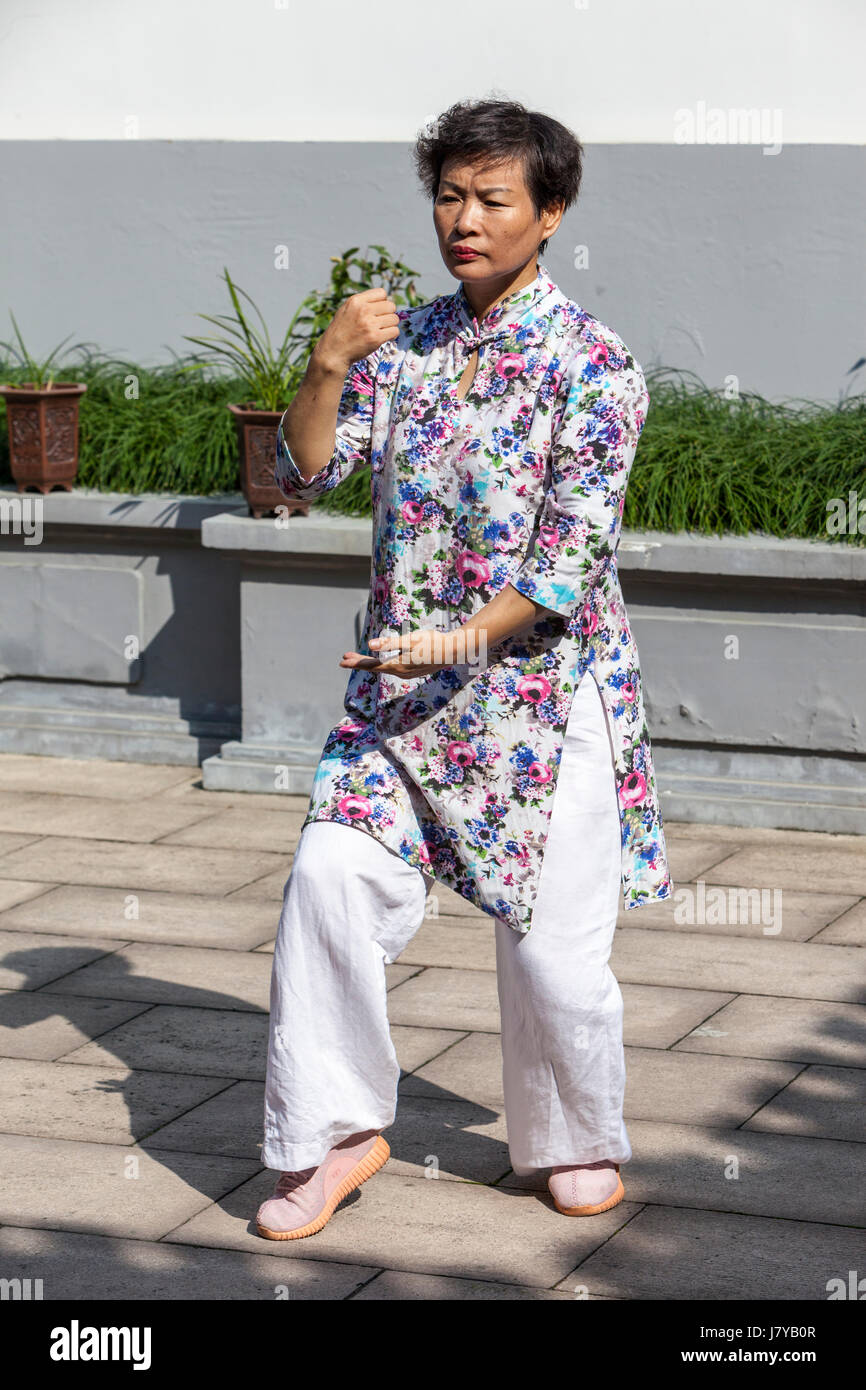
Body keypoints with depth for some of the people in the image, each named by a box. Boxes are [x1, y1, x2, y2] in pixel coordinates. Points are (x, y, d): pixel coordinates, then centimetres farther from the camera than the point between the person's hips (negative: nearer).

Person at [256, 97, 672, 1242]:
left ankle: (579, 1142, 25)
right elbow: (307, 471, 2)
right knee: (332, 877, -12)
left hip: (543, 686, -4)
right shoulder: (406, 342, 8)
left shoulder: (593, 363, -8)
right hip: (399, 687, 4)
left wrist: (460, 642, -22)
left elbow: (575, 553, -13)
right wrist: (329, 364, -14)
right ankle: (343, 1131, 2)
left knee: (553, 943, -1)